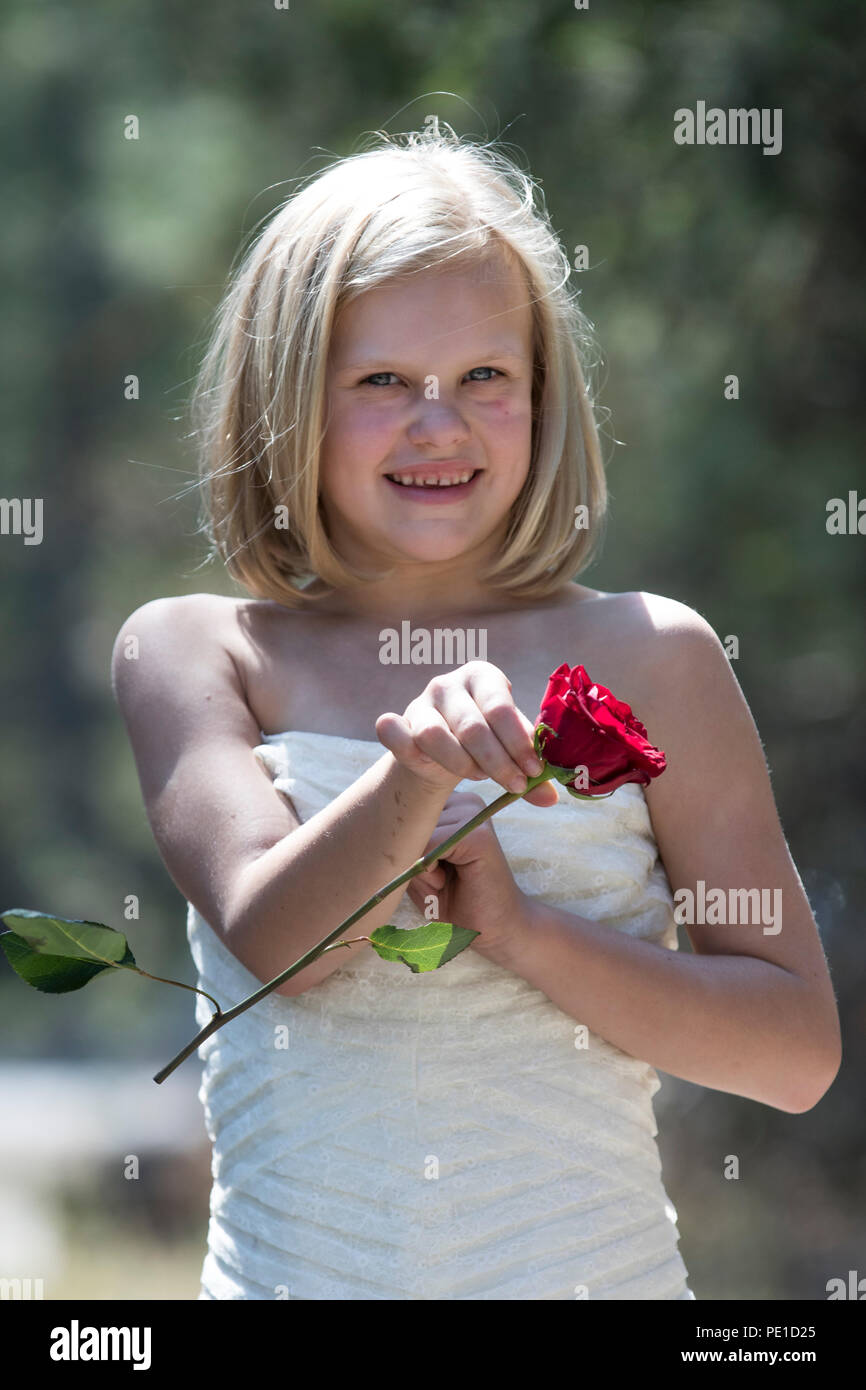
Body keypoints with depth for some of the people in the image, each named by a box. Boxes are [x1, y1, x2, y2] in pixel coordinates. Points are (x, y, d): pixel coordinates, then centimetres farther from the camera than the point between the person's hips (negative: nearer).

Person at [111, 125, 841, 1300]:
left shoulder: (647, 660, 2)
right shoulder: (192, 655, 3)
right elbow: (273, 938, -11)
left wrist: (518, 927, -11)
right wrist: (416, 773, -26)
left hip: (592, 1268, 0)